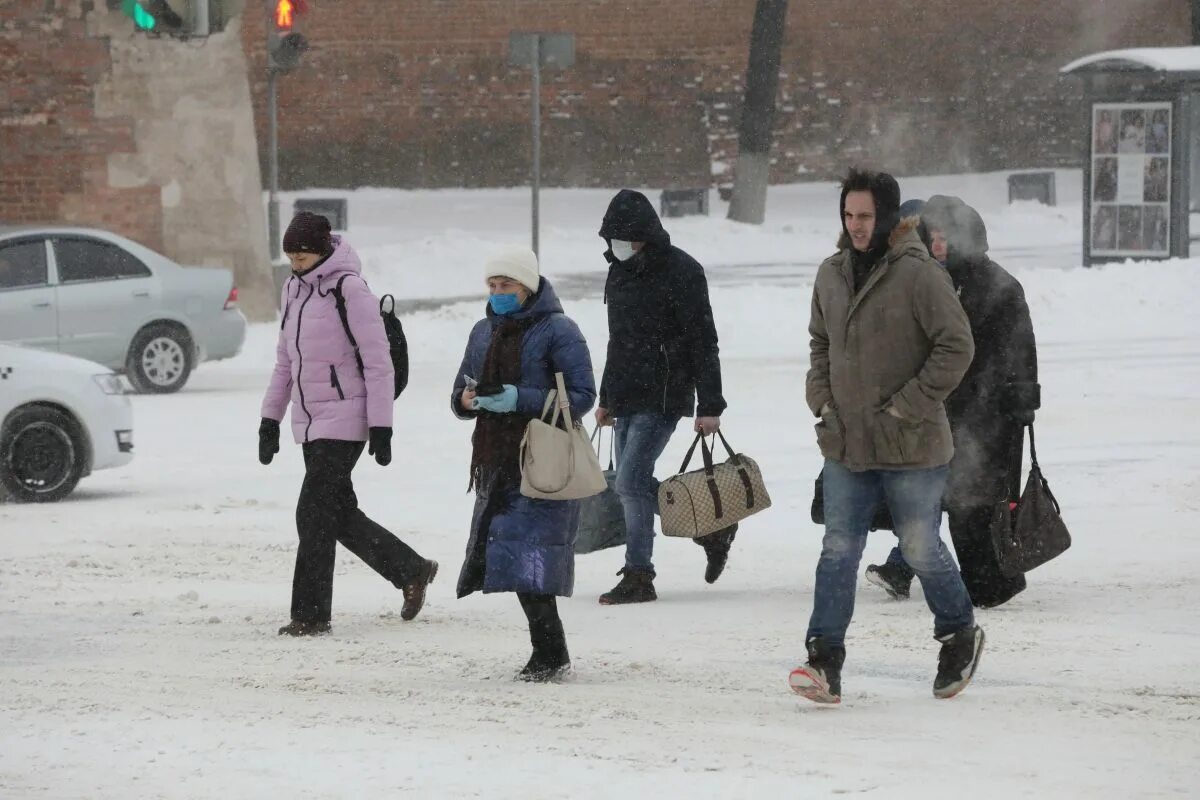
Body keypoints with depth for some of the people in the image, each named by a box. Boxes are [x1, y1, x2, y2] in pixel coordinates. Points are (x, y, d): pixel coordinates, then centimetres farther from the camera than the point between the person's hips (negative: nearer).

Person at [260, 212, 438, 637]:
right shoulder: (293, 289, 11)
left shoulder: (349, 290, -13)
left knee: (314, 514, -10)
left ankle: (311, 613, -5)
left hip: (343, 418, -8)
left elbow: (378, 362, -13)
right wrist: (270, 418, 16)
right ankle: (411, 570, 25)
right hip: (309, 422, 8)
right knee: (340, 514, 10)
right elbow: (285, 360, 19)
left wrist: (381, 426, -16)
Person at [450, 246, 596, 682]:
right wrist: (465, 400, -4)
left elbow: (582, 396, -10)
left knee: (529, 558, -15)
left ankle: (550, 652, -11)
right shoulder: (484, 332, 16)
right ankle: (549, 652, 10)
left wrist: (521, 400, -21)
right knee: (516, 559, 4)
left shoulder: (558, 331, -5)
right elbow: (461, 393, 22)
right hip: (497, 462, 7)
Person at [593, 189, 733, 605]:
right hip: (627, 399, 8)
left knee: (631, 482, -13)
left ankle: (638, 578, -6)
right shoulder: (620, 271, 13)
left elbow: (703, 343, -12)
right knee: (635, 484, 9)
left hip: (664, 397, -8)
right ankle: (710, 529, 24)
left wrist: (710, 405, -15)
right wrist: (607, 398, 26)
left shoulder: (680, 271, -12)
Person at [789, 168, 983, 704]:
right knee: (838, 550, -3)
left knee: (921, 549, 7)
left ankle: (959, 634, 30)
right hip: (845, 442, 5)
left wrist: (910, 405, -14)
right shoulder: (831, 275, 7)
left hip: (911, 445, -5)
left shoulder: (919, 275, -13)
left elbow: (956, 346, -12)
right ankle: (824, 661, -7)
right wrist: (821, 396, 7)